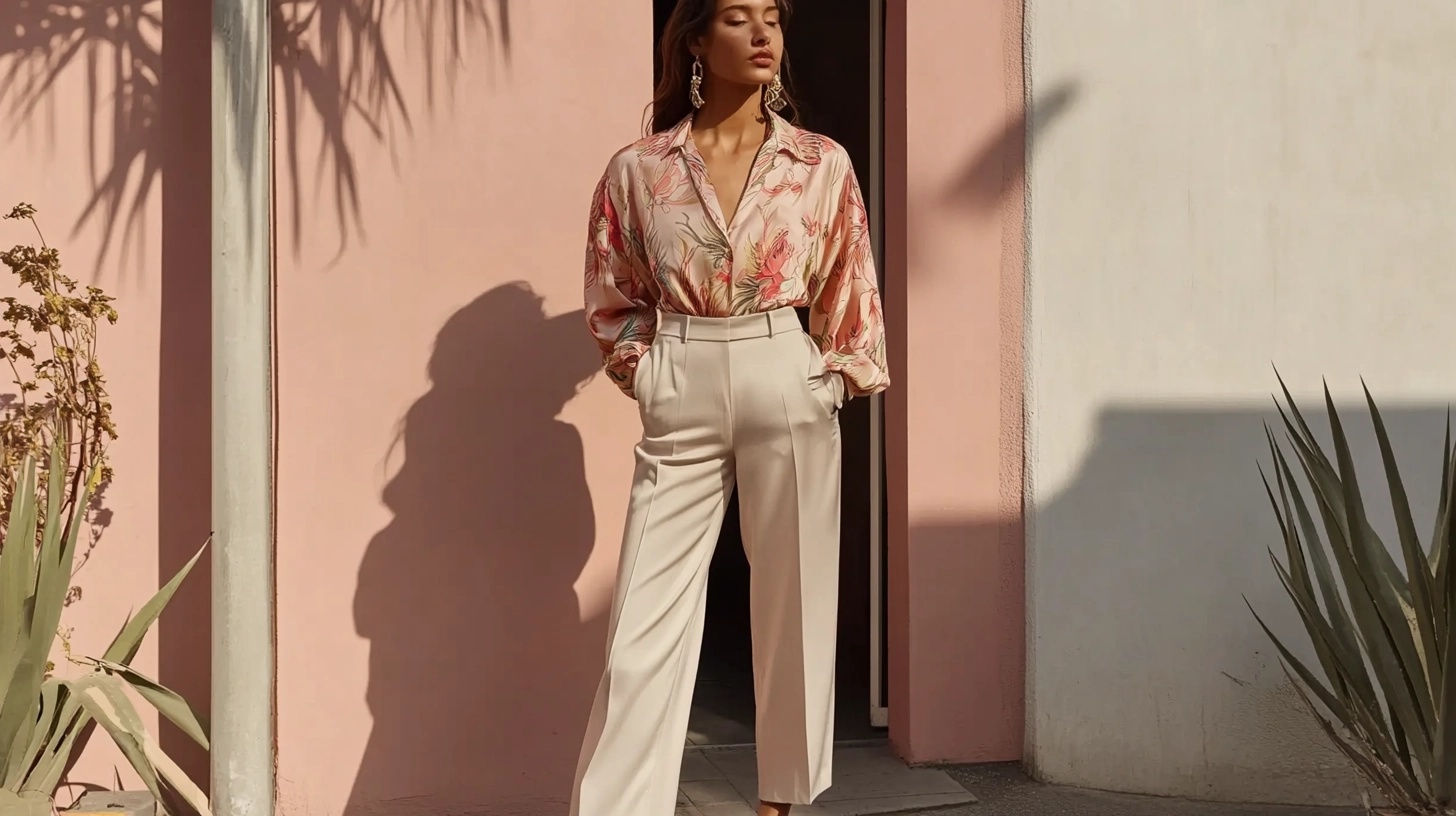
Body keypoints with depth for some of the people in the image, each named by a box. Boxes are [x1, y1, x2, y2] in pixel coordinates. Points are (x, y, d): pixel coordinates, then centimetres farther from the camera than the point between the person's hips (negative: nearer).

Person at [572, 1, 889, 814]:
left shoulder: (823, 165, 3)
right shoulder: (638, 169, 2)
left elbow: (850, 292, 10)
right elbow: (613, 298, 11)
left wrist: (834, 377, 5)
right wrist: (645, 369, 3)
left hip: (787, 390, 0)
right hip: (680, 397, 0)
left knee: (792, 601, 7)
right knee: (647, 618, -2)